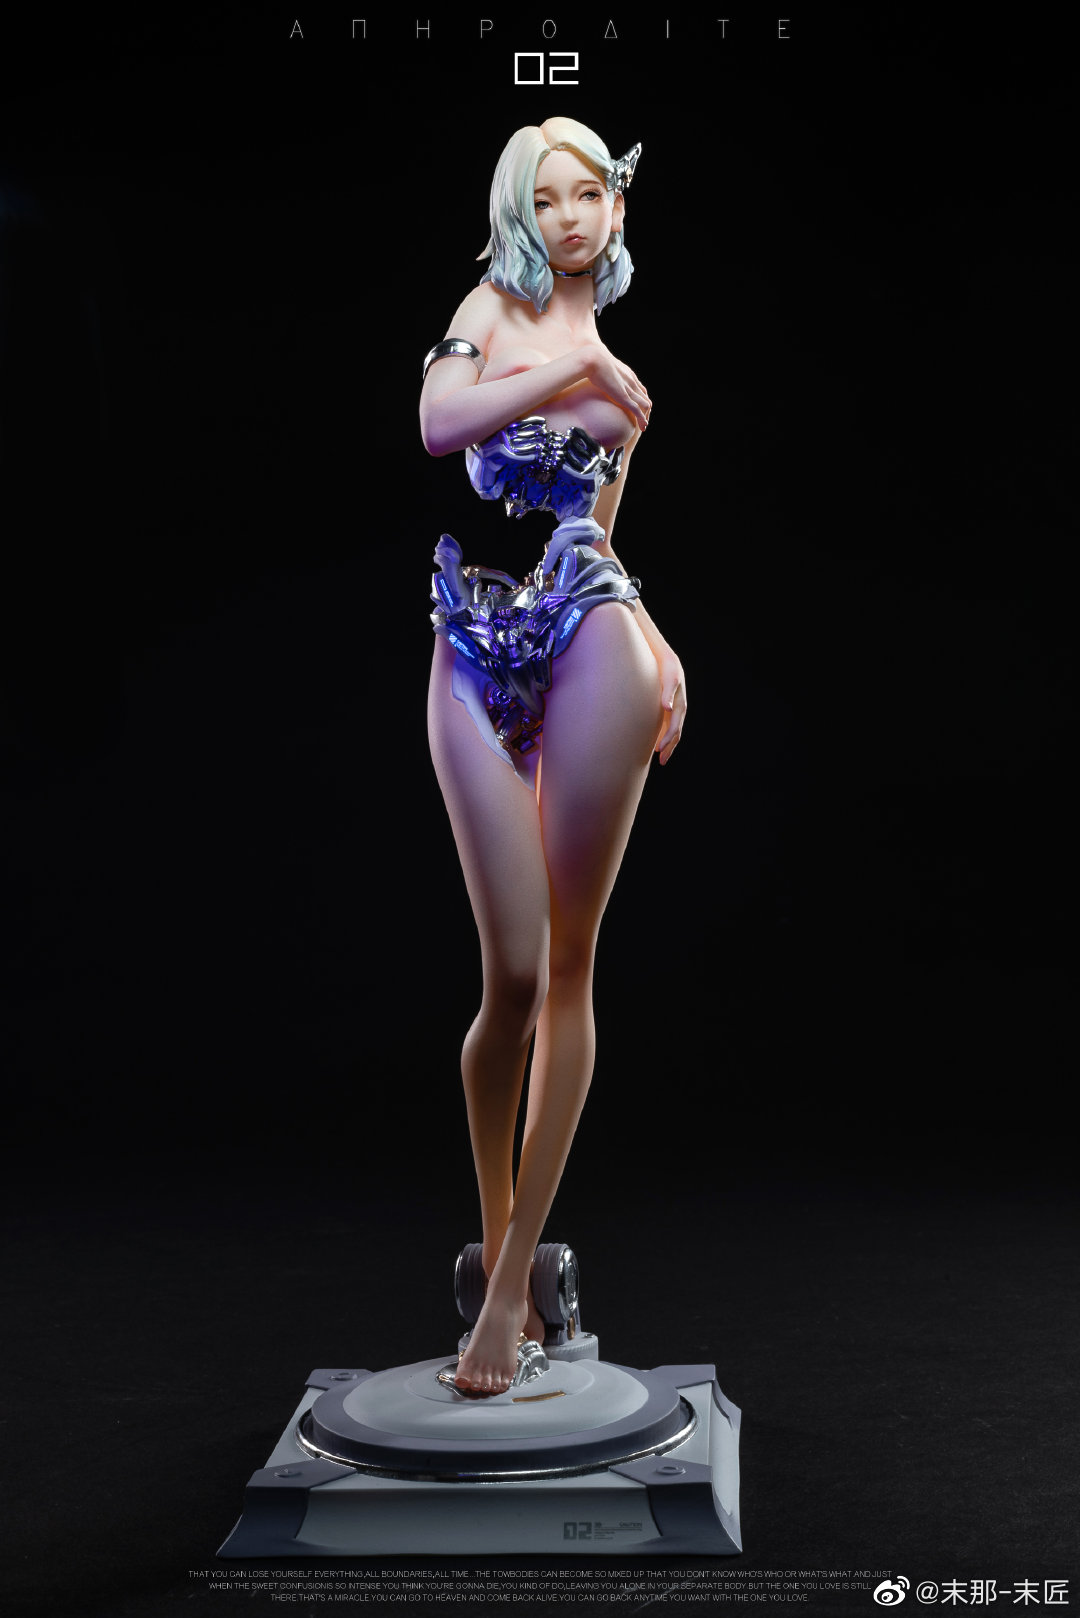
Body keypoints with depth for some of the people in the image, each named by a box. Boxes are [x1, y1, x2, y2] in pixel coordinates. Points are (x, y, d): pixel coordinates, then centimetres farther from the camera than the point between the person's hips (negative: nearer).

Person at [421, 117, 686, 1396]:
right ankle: (495, 1238, 16)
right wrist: (578, 371, -13)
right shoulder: (492, 309, 10)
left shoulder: (624, 362, 21)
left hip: (589, 642, 2)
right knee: (511, 974, -6)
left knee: (565, 967, -1)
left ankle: (512, 1282, 6)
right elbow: (437, 424, -13)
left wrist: (656, 644, 9)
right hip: (475, 657, -2)